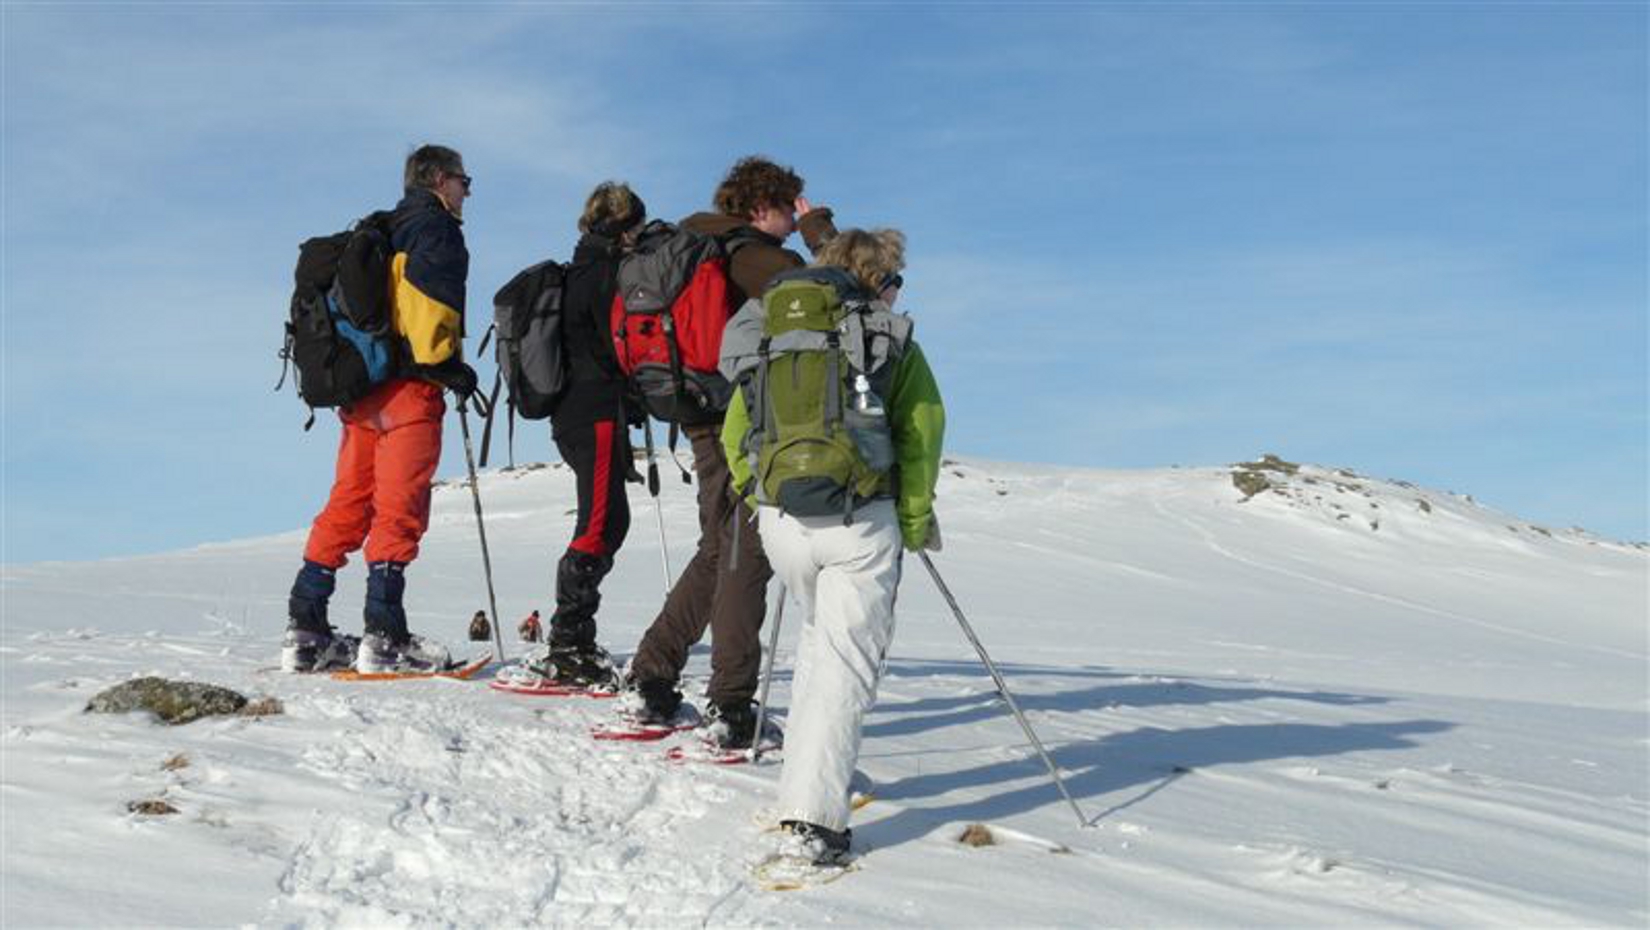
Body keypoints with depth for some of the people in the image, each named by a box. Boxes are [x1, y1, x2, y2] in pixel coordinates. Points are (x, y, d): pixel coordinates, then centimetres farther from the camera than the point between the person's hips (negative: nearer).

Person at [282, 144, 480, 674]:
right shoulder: (437, 229, -2)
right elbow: (428, 298, -18)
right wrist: (449, 366, -15)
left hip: (359, 386, 8)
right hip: (408, 389, -8)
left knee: (347, 505, 9)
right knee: (399, 510, -8)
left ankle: (305, 631, 8)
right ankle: (383, 639, -11)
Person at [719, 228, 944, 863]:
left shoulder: (771, 338, 14)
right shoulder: (891, 339, 3)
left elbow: (735, 433, 14)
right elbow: (922, 430, -2)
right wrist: (915, 519, 5)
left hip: (780, 520, 5)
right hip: (860, 522, -4)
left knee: (822, 634, 26)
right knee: (848, 657, -2)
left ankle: (811, 768, 28)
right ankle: (814, 809, -12)